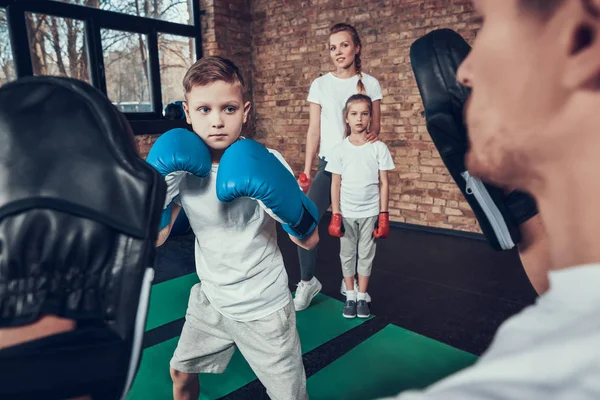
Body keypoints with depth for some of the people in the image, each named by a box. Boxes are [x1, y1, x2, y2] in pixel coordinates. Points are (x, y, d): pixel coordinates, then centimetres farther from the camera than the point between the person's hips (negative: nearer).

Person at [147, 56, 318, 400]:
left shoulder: (266, 163, -21)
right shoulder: (183, 164, -9)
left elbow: (309, 241, -21)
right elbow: (155, 237, -11)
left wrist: (285, 200, -40)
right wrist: (159, 179, -25)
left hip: (263, 309, -3)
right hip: (210, 300, 4)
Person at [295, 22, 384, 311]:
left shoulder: (370, 84, 3)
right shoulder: (320, 85, 3)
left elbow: (375, 126, 4)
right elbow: (314, 129, 2)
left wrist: (373, 133, -20)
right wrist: (306, 170, -2)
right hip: (329, 163, 0)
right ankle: (308, 281, 8)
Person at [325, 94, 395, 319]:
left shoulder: (379, 148, -4)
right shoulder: (339, 150, -3)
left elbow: (383, 183, -2)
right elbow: (335, 184, -1)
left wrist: (383, 214, -4)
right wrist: (335, 214, -4)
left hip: (370, 212, 0)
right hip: (347, 213, 1)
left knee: (366, 254, 9)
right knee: (347, 254, 10)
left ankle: (362, 297, 24)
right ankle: (350, 297, 25)